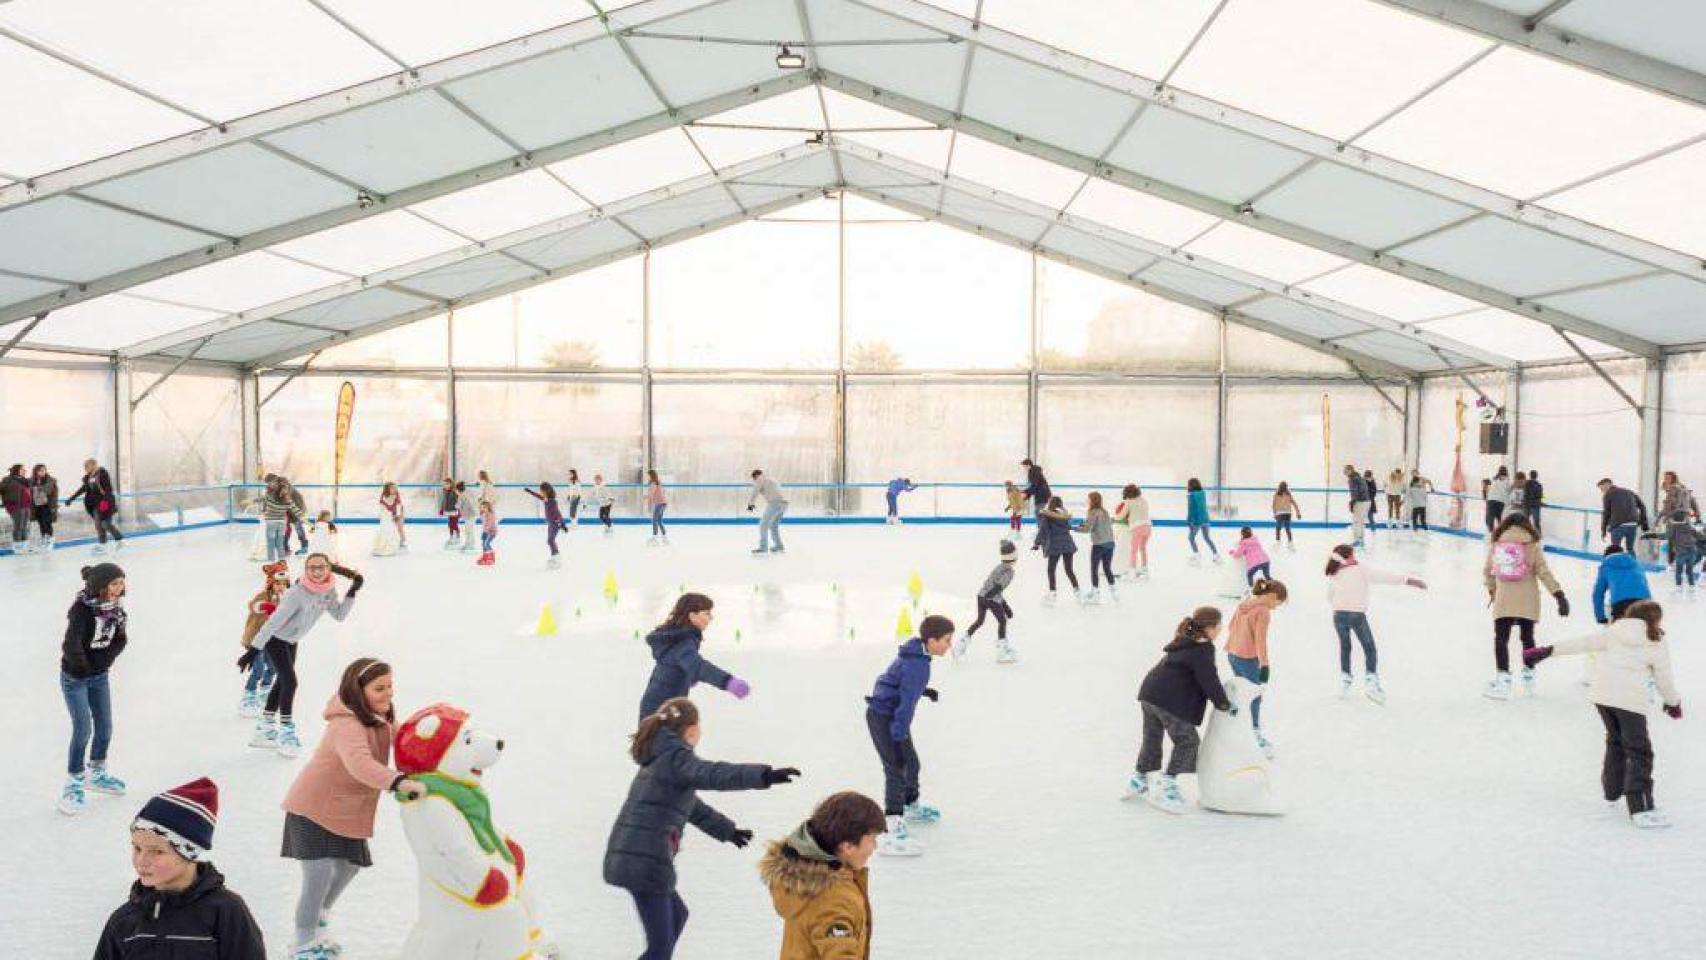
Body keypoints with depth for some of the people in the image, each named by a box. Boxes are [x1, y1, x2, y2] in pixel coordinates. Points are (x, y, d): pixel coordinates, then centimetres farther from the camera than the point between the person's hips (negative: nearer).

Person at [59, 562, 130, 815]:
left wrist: (105, 660, -15)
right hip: (75, 678, -6)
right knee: (83, 730, -7)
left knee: (105, 728, 12)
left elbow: (121, 639, -2)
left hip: (99, 676, 6)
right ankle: (73, 784, 8)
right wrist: (82, 664, -23)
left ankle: (96, 774, 34)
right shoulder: (82, 608, -25)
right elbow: (72, 643, -35)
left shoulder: (115, 606, -5)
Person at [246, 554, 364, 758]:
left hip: (292, 641, 8)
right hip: (274, 639, -8)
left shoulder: (329, 590, -12)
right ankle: (286, 733, 4)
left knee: (283, 682, 16)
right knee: (289, 682, -12)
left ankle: (264, 731, 32)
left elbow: (339, 615, -7)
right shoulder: (297, 593, -33)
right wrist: (254, 650, -31)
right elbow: (274, 621, -31)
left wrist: (352, 591, -19)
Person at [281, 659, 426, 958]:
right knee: (319, 877, -11)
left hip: (346, 809, 9)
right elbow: (359, 763, -51)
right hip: (313, 808, -9)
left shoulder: (382, 719, -2)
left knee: (348, 867, 21)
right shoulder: (346, 725, -34)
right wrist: (398, 782, -65)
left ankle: (318, 922, 47)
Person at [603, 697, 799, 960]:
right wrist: (764, 775, -39)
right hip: (645, 861, -10)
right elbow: (713, 775, -29)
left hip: (628, 857, 10)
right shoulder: (677, 757, -9)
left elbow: (692, 806, 31)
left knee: (677, 914, 29)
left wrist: (727, 830, 40)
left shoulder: (660, 759, 20)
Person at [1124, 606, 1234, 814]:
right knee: (1187, 740, 1)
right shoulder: (1203, 648, -9)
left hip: (1150, 692, 10)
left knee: (1152, 738, 20)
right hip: (1170, 701, -10)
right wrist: (1225, 704, -2)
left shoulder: (1184, 642, 20)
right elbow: (1209, 680, -13)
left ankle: (1138, 781, 30)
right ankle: (1167, 784, -1)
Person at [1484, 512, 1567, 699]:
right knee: (1527, 637, 16)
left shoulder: (1496, 544, 6)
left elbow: (1487, 571, 14)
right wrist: (1559, 594, -8)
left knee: (1501, 638, 2)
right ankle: (1528, 676, 29)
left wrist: (1492, 589, 31)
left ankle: (1503, 680, -6)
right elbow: (1544, 572, -7)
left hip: (1504, 601, -1)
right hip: (1528, 601, 1)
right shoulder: (1532, 546, 1)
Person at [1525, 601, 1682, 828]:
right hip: (1630, 699, -4)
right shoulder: (1658, 645, 8)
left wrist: (1548, 650, 8)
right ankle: (1641, 808, -12)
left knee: (1615, 740, 25)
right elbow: (1664, 679, 13)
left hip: (1601, 692, 4)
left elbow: (1582, 642, 7)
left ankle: (1612, 790, 36)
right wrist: (1674, 703, 31)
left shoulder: (1614, 632, 14)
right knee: (1639, 751, -2)